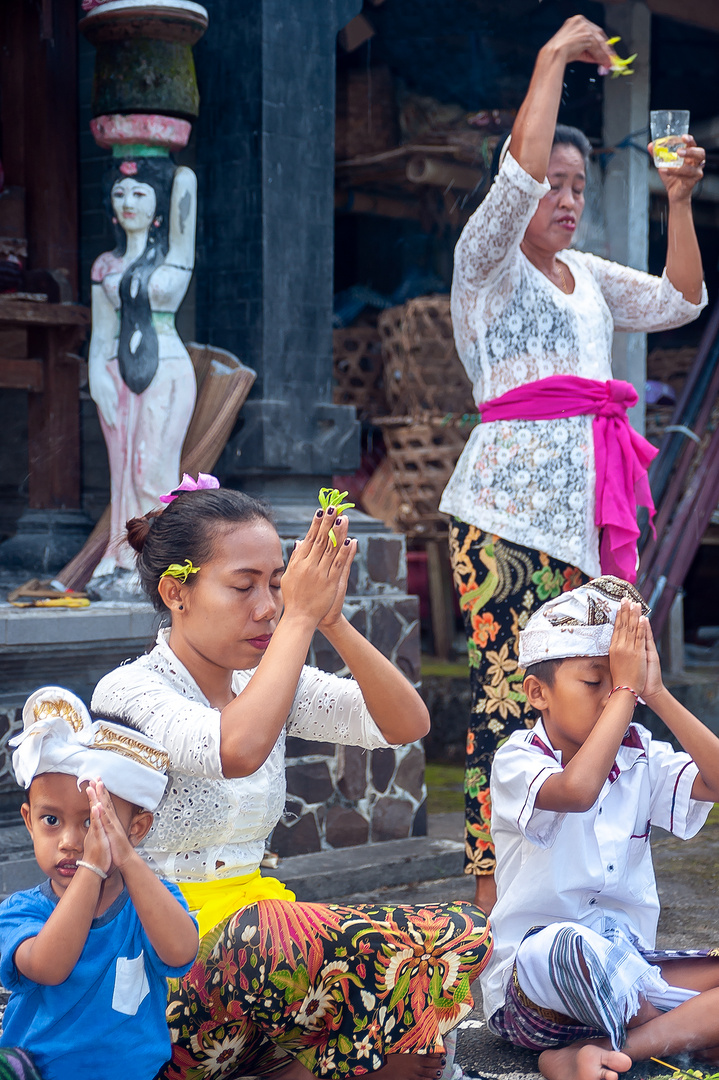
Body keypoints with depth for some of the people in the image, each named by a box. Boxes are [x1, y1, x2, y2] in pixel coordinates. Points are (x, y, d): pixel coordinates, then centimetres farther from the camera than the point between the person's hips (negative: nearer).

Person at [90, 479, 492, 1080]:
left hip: (256, 920, 7)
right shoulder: (130, 693, -12)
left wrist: (333, 621, -13)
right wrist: (300, 618, -23)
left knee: (462, 937, -12)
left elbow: (407, 725, -1)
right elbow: (238, 749, -33)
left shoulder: (267, 684, 10)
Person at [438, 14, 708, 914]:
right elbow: (519, 175, -14)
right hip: (508, 507, -7)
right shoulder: (486, 263, 2)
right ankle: (490, 889, -8)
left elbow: (679, 302, 20)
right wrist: (555, 57, -8)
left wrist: (679, 201, 12)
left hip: (585, 504, 7)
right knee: (508, 688, -12)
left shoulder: (588, 277, 23)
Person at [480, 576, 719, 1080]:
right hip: (531, 978, -6)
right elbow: (576, 789, -32)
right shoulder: (517, 760, -9)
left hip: (626, 966, 6)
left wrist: (656, 693, -11)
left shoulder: (642, 758, 7)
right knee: (581, 944, -41)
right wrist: (625, 690, -23)